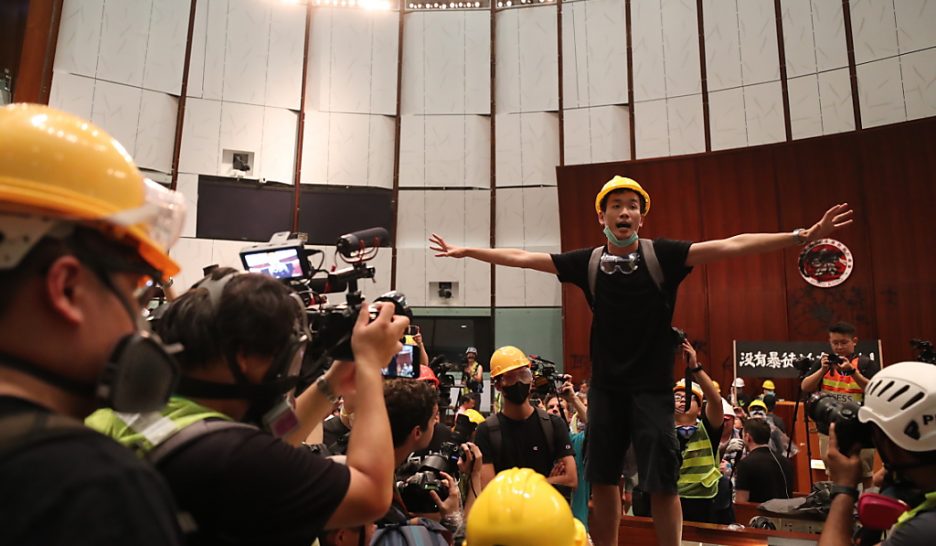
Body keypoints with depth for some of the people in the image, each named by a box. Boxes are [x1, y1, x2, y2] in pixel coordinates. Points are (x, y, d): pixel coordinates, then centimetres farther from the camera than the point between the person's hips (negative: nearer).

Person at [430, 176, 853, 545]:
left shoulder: (662, 255, -7)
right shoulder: (588, 262, -1)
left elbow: (730, 246, -13)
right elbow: (522, 258, 5)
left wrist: (801, 236, -21)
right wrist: (465, 251, 10)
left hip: (652, 386, -2)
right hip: (605, 386, 3)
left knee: (661, 482, 0)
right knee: (601, 479, 11)